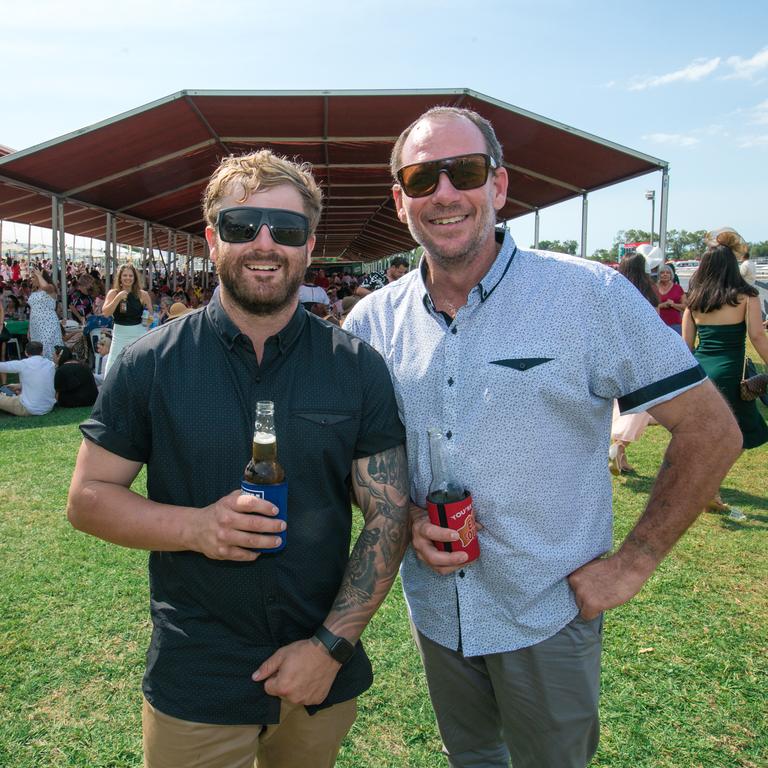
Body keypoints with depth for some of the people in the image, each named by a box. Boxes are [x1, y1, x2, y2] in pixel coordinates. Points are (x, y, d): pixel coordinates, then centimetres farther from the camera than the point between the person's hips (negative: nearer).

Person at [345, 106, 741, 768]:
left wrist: (633, 563, -12)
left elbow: (711, 429, -11)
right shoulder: (374, 320, -5)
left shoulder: (590, 296, -17)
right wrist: (407, 518, -11)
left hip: (550, 616, -3)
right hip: (433, 608, 4)